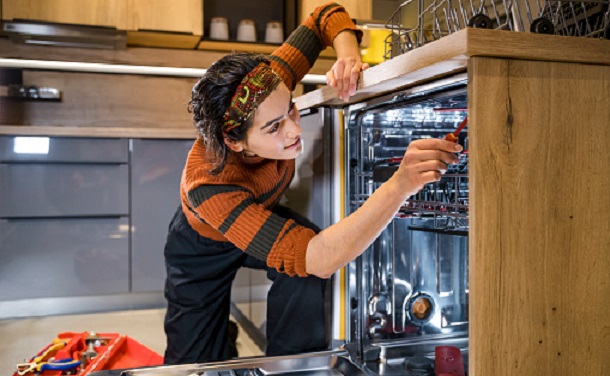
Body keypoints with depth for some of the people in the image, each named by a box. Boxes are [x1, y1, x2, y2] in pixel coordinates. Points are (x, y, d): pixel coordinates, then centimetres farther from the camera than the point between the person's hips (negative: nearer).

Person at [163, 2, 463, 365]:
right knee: (195, 361, 1)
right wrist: (401, 185, -67)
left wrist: (348, 55, -39)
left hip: (263, 214, 4)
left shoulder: (269, 90, -33)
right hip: (203, 249, -4)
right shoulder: (208, 187, -47)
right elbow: (316, 258, -57)